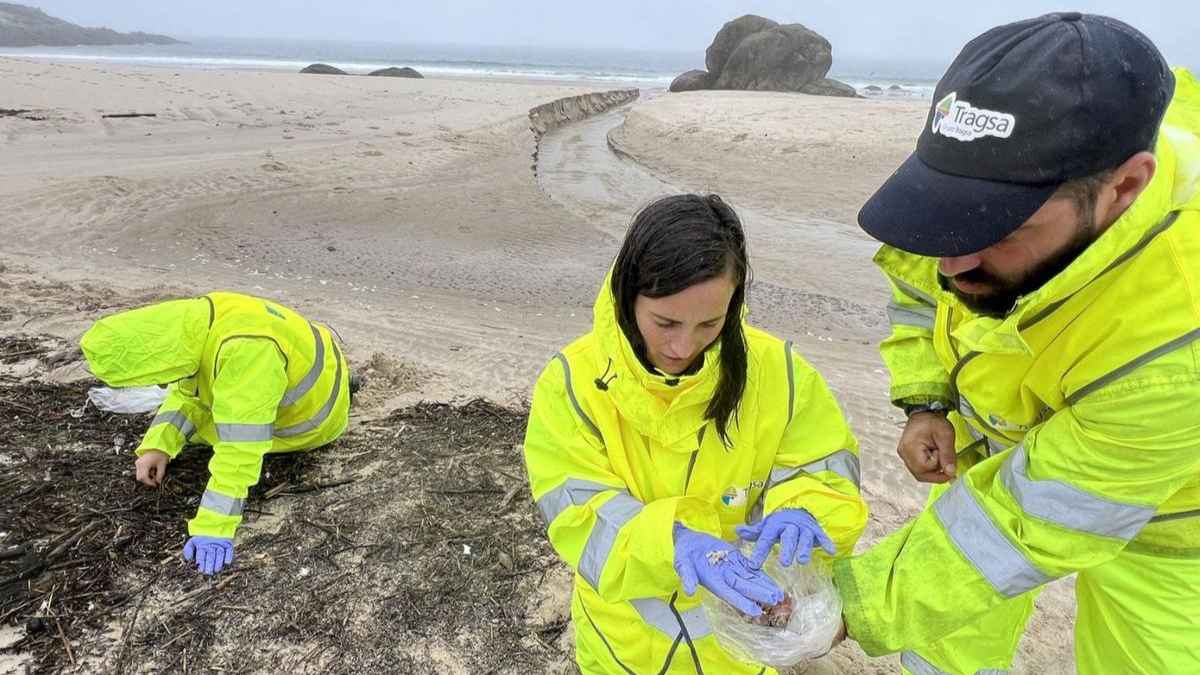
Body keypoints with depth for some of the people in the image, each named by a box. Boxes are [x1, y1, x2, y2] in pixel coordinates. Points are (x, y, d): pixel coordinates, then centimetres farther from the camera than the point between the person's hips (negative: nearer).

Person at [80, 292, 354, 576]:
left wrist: (215, 527, -41)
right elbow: (186, 394, -1)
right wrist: (157, 445, -14)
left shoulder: (246, 348, -44)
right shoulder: (196, 325, -15)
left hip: (309, 416, -7)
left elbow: (241, 446, -43)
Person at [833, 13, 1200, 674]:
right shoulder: (997, 164, -27)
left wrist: (857, 607, -28)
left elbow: (1029, 521, -33)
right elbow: (917, 277, -5)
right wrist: (925, 401, -13)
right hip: (999, 441, 4)